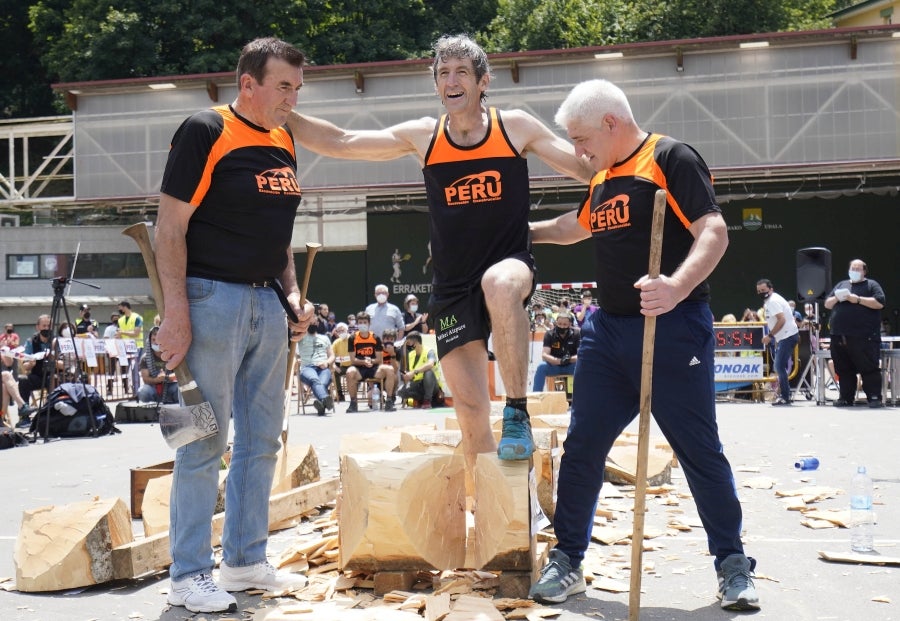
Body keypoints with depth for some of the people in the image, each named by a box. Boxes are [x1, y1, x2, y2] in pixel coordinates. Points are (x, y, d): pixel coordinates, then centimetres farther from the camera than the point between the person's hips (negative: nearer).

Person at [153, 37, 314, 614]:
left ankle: (246, 561, 25)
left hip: (268, 303, 8)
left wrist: (293, 294, 10)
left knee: (262, 440, 12)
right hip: (213, 299, -8)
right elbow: (170, 227, -12)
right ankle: (190, 575, 7)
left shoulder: (284, 143, 14)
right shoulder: (205, 132, -10)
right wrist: (176, 312, -18)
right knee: (205, 441, -3)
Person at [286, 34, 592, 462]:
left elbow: (588, 169, -1)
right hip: (452, 286, 3)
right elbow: (339, 143, 3)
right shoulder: (423, 137, 3)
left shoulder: (515, 127, -1)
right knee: (471, 410, 0)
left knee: (500, 283, -40)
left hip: (511, 264, -3)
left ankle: (518, 413, -27)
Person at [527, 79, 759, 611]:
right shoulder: (603, 179, 15)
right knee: (582, 447, 5)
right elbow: (576, 227, 36)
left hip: (673, 329, -7)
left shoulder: (672, 158, -9)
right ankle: (566, 563, 16)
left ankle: (733, 566, 15)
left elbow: (714, 233, -21)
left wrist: (678, 285, -37)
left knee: (700, 450, 1)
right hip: (608, 329, 7)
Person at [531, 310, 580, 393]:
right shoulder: (549, 334, -11)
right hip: (554, 366, 0)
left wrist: (570, 359, -37)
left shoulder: (576, 334, -10)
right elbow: (544, 355, -20)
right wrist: (560, 361, -38)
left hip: (571, 367, 0)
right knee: (541, 366, -31)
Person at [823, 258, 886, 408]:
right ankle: (846, 398, 14)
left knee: (869, 368, -6)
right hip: (840, 337, 5)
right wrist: (836, 298, -2)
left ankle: (874, 398, -4)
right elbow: (827, 304, 19)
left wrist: (858, 299, -14)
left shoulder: (871, 285, 5)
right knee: (844, 369, 8)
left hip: (863, 337, -5)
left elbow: (879, 303, -9)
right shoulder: (841, 285, 21)